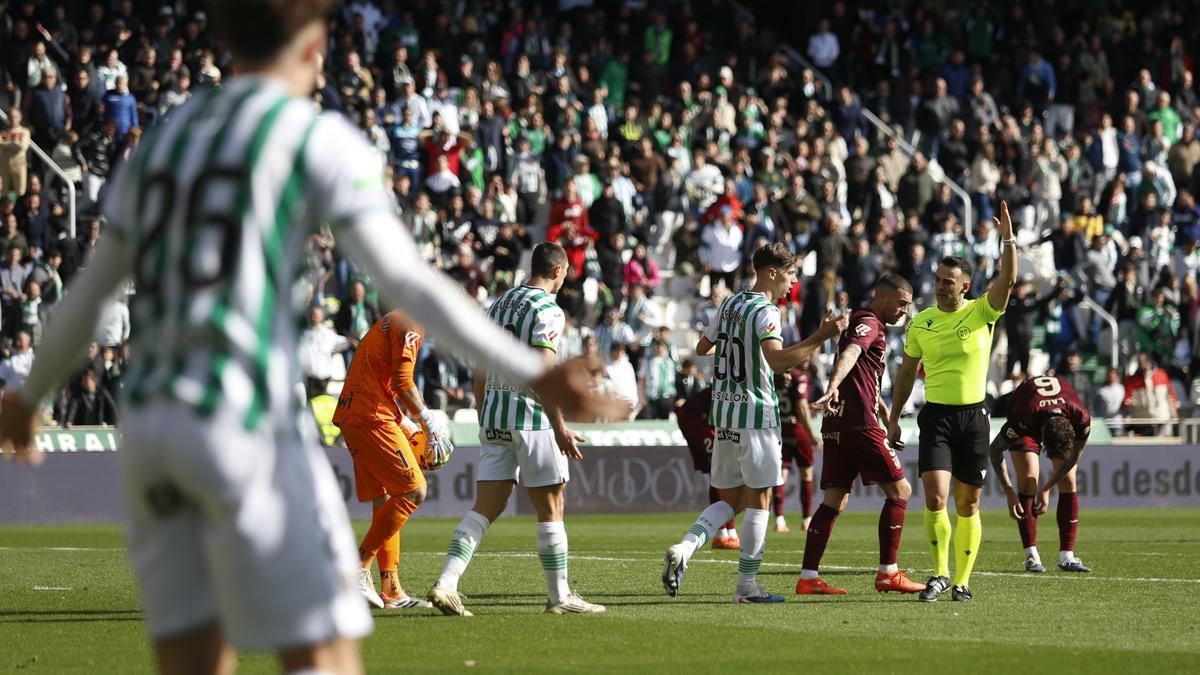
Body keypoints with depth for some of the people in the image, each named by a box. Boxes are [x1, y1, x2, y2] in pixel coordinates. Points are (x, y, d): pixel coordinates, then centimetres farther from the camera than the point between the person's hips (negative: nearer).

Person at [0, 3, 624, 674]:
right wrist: (533, 374, -14)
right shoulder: (320, 139, -1)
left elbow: (87, 297, 25)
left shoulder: (161, 142, 18)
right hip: (247, 424, -7)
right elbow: (406, 281, -11)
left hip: (149, 422, 7)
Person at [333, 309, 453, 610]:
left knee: (385, 502, 11)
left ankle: (391, 590, 11)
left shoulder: (392, 321, 22)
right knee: (413, 492, -9)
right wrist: (428, 420, -5)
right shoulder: (411, 325, -8)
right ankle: (360, 565, -10)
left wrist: (405, 423, 21)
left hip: (350, 414, 10)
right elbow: (402, 383, -16)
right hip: (372, 418, -10)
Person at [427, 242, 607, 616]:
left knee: (485, 507, 5)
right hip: (531, 416, -7)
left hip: (494, 416, 7)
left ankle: (446, 583, -8)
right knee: (550, 508, 3)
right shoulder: (547, 310, -10)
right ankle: (560, 596, 8)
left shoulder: (498, 304, 15)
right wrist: (560, 426, -18)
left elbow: (480, 373, 17)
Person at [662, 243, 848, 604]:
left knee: (729, 499, 13)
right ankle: (747, 585, 1)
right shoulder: (765, 312, -13)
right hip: (755, 413, -8)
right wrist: (820, 337, -31)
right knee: (758, 499, 1)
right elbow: (777, 360, -29)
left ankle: (685, 547, -11)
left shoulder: (730, 304, 11)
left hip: (722, 411, 8)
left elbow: (702, 347, 23)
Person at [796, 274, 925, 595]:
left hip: (837, 424, 10)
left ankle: (808, 577, 0)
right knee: (899, 489, -3)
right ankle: (887, 573, -3)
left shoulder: (862, 323, 25)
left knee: (834, 500, 7)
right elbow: (849, 355, -28)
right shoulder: (869, 324, -7)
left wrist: (884, 410, 51)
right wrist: (834, 387, -46)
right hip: (860, 423, -10)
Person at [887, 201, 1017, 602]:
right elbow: (908, 372, 14)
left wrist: (1008, 240, -29)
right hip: (936, 416, 1)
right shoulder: (921, 322, 6)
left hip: (973, 415, -1)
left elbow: (1007, 279, -17)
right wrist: (894, 417, 12)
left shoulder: (982, 312, -1)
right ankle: (940, 573, -1)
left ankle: (962, 580, 13)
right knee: (935, 498, -14)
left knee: (967, 506, 4)